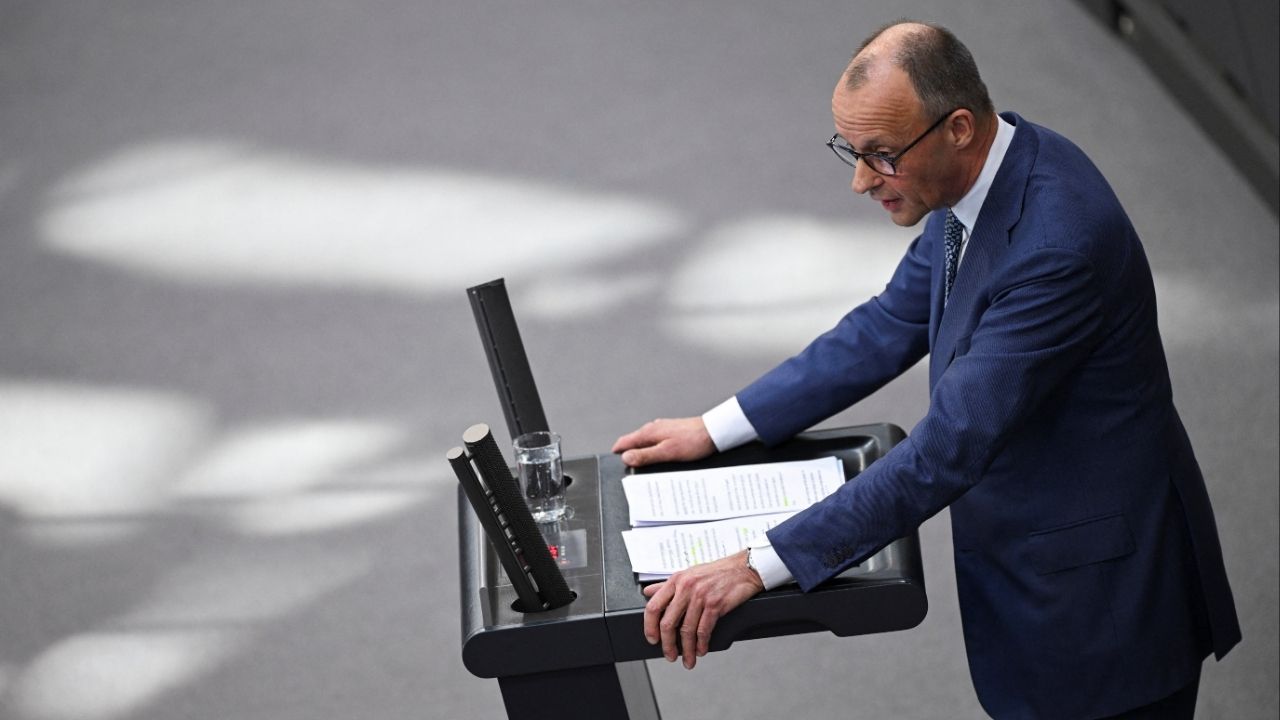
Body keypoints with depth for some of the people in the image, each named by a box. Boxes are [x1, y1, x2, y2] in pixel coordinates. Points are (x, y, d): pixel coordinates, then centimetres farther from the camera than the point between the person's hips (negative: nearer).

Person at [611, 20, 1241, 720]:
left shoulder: (1059, 243, -32)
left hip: (1098, 591, -8)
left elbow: (951, 446, -32)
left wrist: (759, 565, -31)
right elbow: (890, 326, 9)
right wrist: (717, 428, 5)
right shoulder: (980, 172, -3)